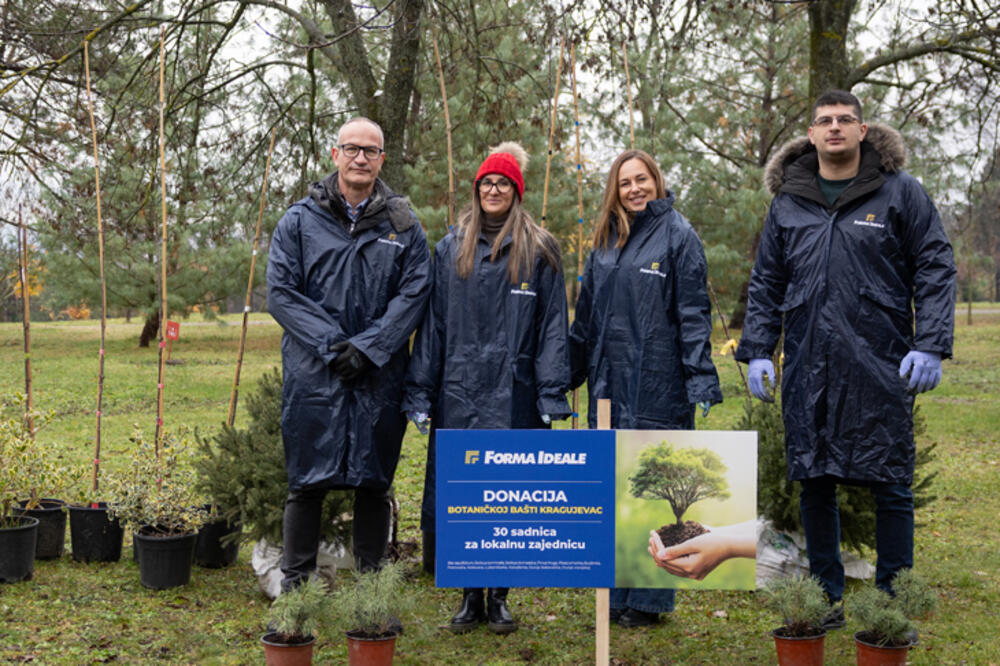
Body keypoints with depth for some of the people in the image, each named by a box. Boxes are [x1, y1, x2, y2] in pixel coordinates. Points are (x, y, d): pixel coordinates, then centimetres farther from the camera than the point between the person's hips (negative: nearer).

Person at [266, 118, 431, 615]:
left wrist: (367, 347, -12)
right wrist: (332, 345, -12)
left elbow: (414, 293, -1)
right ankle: (295, 587, 16)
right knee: (307, 484, 4)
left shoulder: (403, 224, 6)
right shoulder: (300, 220, 4)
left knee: (374, 484, 9)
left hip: (380, 377, 1)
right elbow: (280, 292, -2)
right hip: (313, 375, -1)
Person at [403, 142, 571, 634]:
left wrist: (552, 395, -6)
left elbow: (552, 325, 2)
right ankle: (470, 597, 19)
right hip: (458, 392, 2)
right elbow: (431, 323, 9)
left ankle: (498, 597, 19)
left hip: (513, 394, -1)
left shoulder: (539, 250, 5)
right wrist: (420, 393, 3)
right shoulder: (450, 250, 10)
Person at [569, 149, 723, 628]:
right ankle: (616, 595, 19)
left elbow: (694, 312, -7)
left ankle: (649, 600, 9)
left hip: (658, 384, -6)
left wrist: (700, 377, -14)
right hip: (610, 383, 6)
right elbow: (586, 315, 20)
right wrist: (570, 373, 20)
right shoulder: (605, 242, 15)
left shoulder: (678, 235, -2)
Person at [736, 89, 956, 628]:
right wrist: (757, 351, 7)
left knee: (890, 484, 1)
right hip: (808, 367, 3)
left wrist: (930, 345, -8)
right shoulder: (787, 203, 12)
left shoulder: (900, 192, 3)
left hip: (880, 365, -3)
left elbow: (935, 270, 1)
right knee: (813, 484, 8)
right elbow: (765, 284, 16)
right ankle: (826, 598, 21)